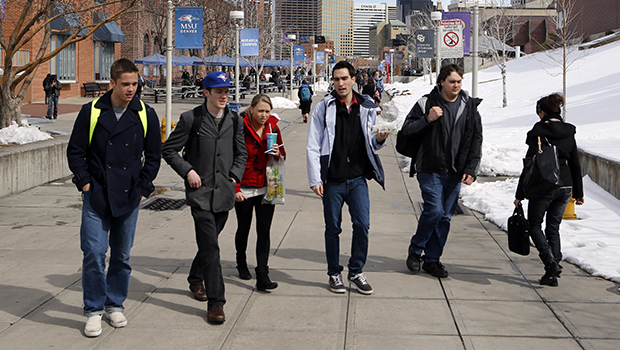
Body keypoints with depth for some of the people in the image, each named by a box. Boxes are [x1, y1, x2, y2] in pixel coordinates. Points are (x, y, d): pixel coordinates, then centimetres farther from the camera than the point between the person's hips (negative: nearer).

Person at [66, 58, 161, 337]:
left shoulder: (146, 115, 2)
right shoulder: (91, 112, -1)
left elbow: (153, 155, 9)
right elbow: (75, 151, 5)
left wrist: (142, 188, 2)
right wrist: (85, 183, -3)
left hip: (129, 197, 2)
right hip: (96, 196, -1)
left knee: (122, 255, 9)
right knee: (94, 252, -6)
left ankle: (115, 304, 25)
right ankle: (94, 310, 7)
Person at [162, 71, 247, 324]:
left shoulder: (234, 120, 8)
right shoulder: (191, 119, -5)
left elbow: (241, 153, 18)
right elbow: (169, 150, 2)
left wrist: (235, 175, 4)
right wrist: (187, 170, -9)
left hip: (224, 193, 5)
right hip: (200, 192, -5)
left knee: (208, 243, 18)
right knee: (210, 247, -12)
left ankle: (196, 279, 44)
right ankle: (215, 302, -10)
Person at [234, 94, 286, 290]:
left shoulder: (272, 127, 2)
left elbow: (282, 155, 14)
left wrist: (278, 154, -11)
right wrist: (235, 188, -11)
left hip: (267, 188, 2)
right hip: (244, 189, -2)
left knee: (264, 231, -5)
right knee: (244, 229, 15)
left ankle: (262, 277, -5)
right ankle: (241, 263, 41)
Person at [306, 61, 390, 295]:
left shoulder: (367, 108, 7)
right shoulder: (324, 108, -2)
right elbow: (313, 146, -3)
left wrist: (379, 140, -8)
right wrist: (315, 180, -9)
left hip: (358, 179, 2)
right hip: (332, 180, -2)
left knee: (362, 224, -4)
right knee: (332, 228, 6)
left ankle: (356, 271, 14)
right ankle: (334, 274, 21)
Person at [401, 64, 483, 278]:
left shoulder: (469, 106, 6)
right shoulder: (426, 103, -3)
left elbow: (476, 140, 8)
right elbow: (406, 130, -1)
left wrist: (471, 169, 0)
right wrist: (427, 120, -17)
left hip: (455, 172, 4)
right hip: (430, 169, -4)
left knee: (445, 217, 6)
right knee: (435, 210, -15)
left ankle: (432, 259, 18)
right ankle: (415, 249, 9)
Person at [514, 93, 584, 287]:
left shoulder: (539, 132, -10)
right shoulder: (569, 132, 7)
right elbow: (575, 164, 12)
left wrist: (520, 194, -6)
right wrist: (578, 193, 20)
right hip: (565, 187, 5)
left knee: (534, 225, 10)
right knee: (553, 228, 15)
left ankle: (551, 263, -11)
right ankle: (552, 274, 10)